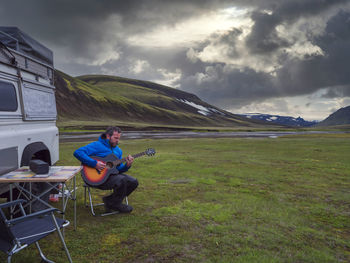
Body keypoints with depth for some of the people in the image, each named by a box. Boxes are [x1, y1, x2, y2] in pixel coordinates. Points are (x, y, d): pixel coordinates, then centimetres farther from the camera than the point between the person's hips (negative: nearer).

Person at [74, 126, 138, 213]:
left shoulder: (118, 150, 15)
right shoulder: (97, 145, -10)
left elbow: (119, 169, 12)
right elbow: (77, 152, -22)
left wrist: (127, 165, -10)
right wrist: (94, 163, -26)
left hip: (112, 174, 8)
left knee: (134, 182, -5)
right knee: (121, 180, -30)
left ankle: (109, 200, 7)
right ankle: (115, 205, -2)